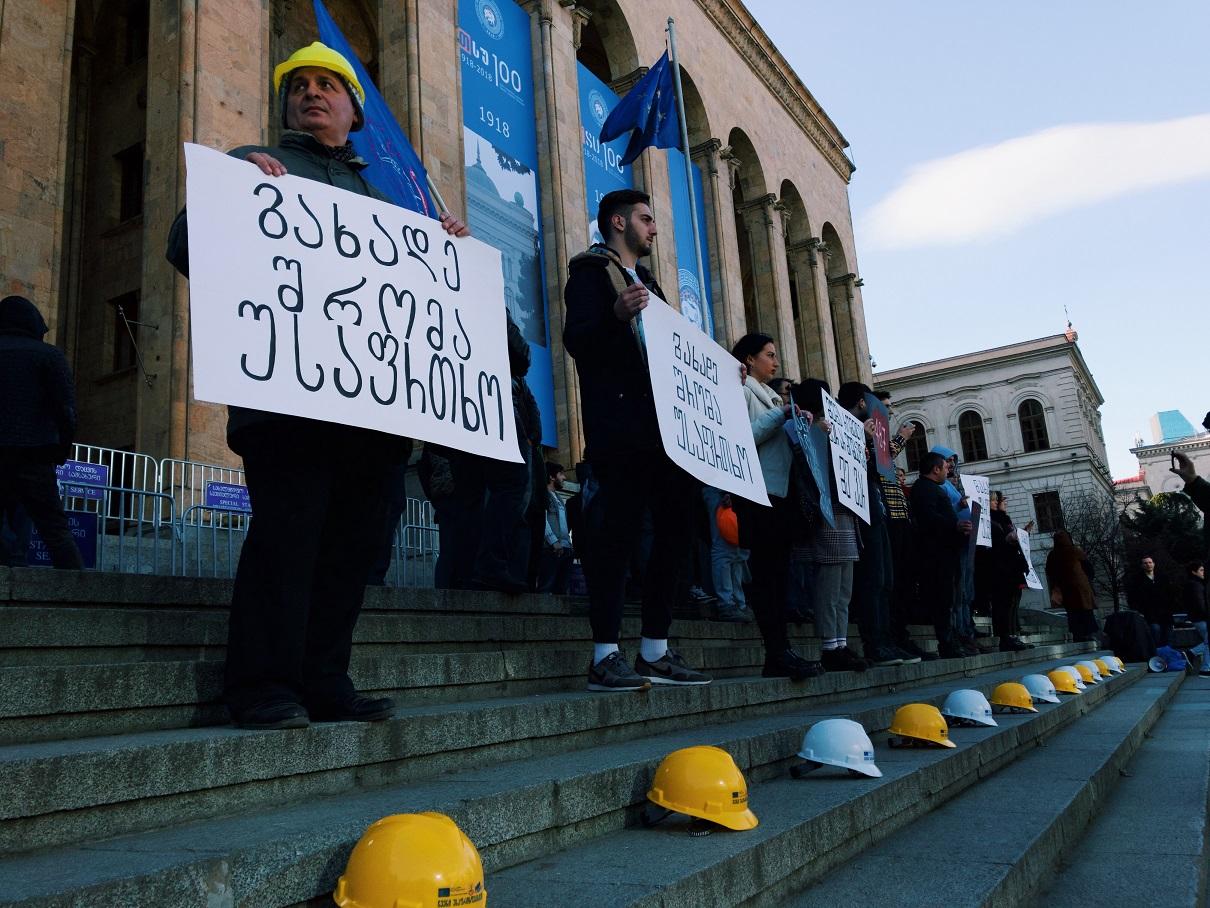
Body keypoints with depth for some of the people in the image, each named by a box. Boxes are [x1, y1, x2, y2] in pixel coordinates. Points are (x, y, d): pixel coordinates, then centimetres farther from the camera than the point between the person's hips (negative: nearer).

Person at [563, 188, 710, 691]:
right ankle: (605, 655, -8)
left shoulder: (647, 282, 29)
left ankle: (655, 651, 10)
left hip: (662, 425, 9)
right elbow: (576, 340, -11)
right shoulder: (591, 271, 4)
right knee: (617, 529, -12)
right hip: (619, 427, -8)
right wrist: (616, 314, -28)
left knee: (674, 527, 4)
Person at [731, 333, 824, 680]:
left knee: (777, 573, 4)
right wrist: (782, 415, -14)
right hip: (759, 492, -8)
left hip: (782, 491, 9)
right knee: (766, 572, -10)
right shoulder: (742, 390, 0)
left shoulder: (769, 394, 26)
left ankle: (778, 655, 4)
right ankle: (779, 653, -12)